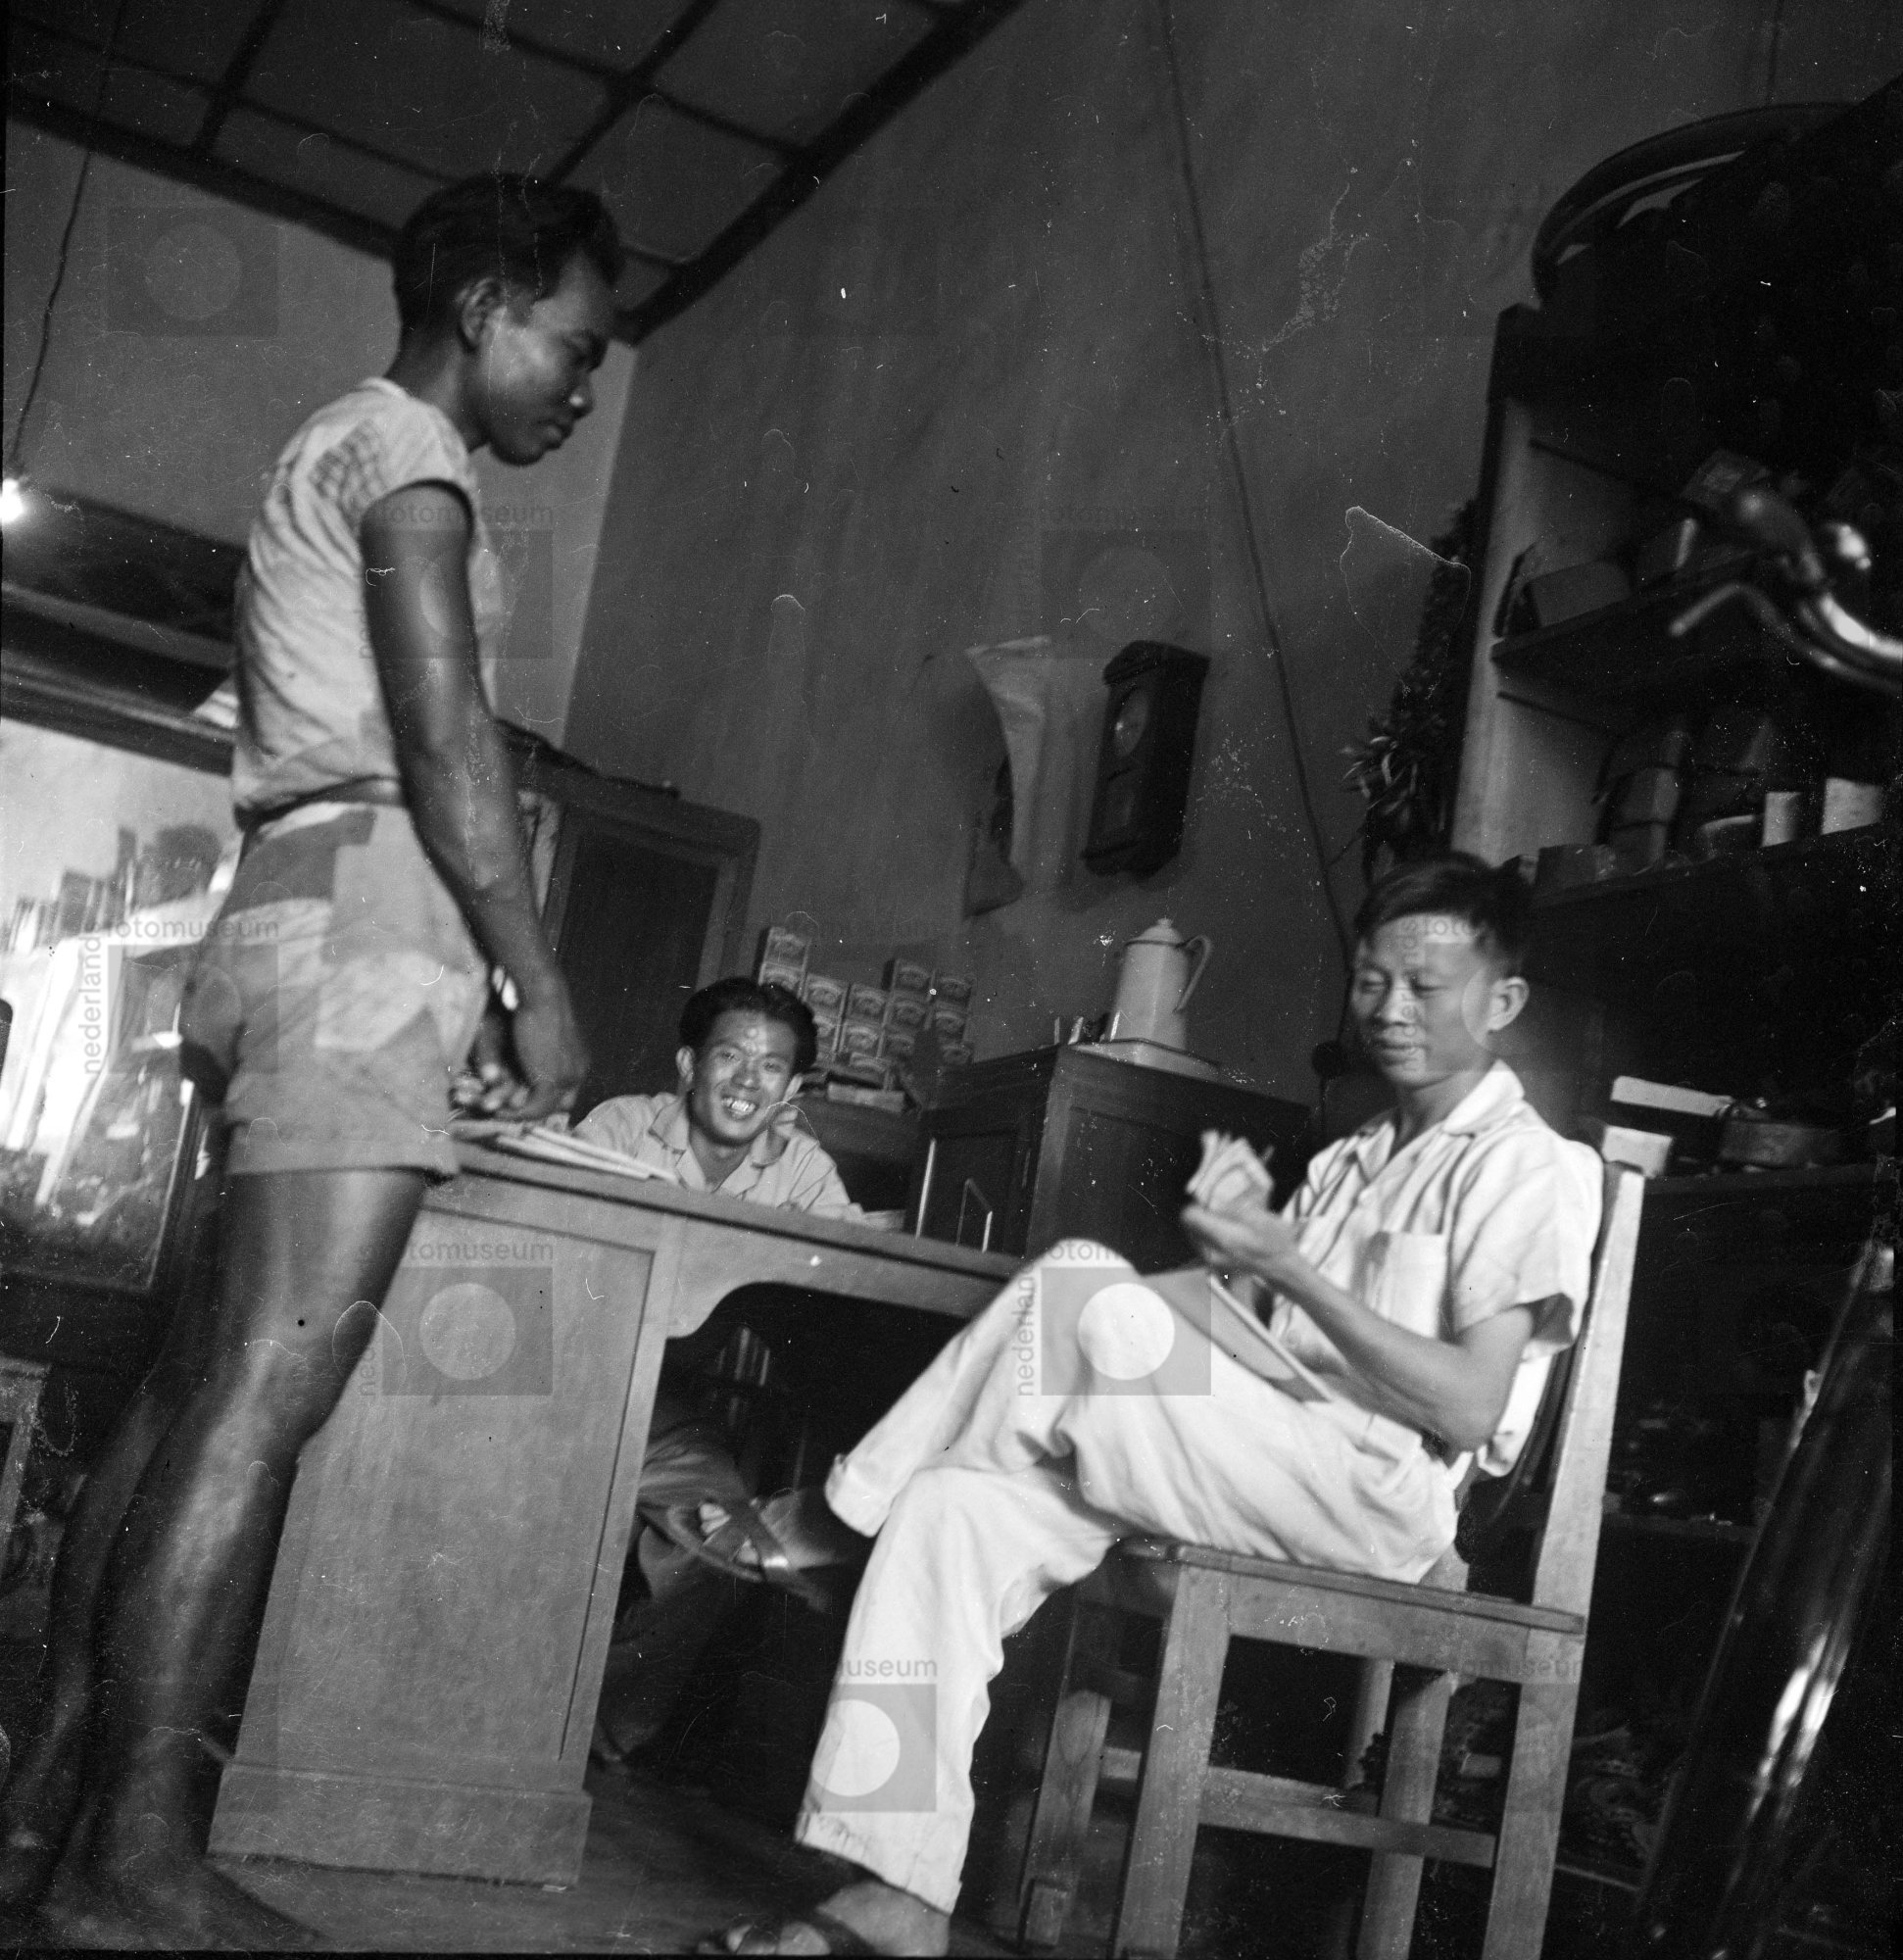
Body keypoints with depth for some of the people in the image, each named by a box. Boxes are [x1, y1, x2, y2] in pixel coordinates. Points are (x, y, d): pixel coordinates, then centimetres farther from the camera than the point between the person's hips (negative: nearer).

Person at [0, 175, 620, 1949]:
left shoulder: (332, 460, 29)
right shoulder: (402, 443, -1)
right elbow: (443, 738, -12)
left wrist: (474, 981, 19)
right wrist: (536, 985, -11)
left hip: (291, 917, 10)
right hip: (366, 916, -10)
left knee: (202, 1377, 6)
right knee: (268, 1393, -15)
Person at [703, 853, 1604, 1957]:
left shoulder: (1532, 1169, -2)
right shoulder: (1348, 1163, 23)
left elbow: (1469, 1410, -13)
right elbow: (1249, 1335, 15)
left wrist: (1289, 1270, -16)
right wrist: (1224, 1259, -6)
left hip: (1376, 1494, -7)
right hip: (1258, 1475, 8)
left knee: (1083, 1289, -22)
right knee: (953, 1512, -14)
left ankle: (860, 1500, 2)